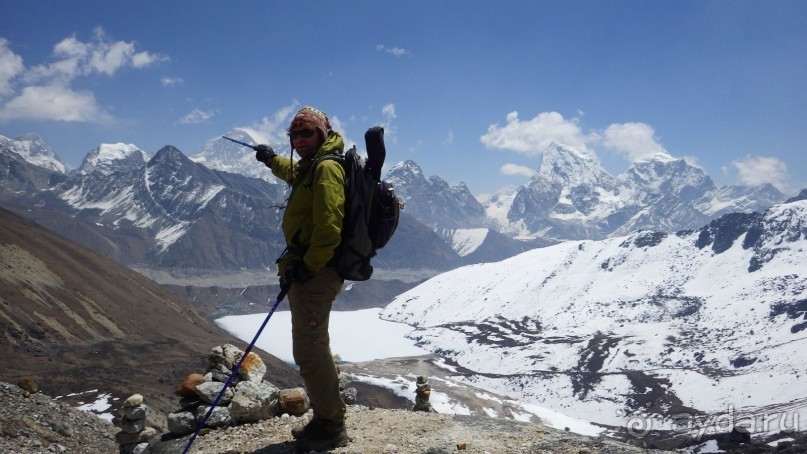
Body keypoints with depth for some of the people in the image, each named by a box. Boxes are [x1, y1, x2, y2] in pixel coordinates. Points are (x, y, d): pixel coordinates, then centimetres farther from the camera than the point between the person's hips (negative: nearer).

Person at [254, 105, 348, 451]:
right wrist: (273, 160, 56)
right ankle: (326, 420, 29)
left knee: (309, 351, -8)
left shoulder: (326, 167, -14)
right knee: (314, 347, 18)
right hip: (310, 268, 11)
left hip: (315, 271, -11)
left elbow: (329, 226, -25)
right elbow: (294, 173, 46)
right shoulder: (311, 167, 18)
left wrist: (306, 266, -24)